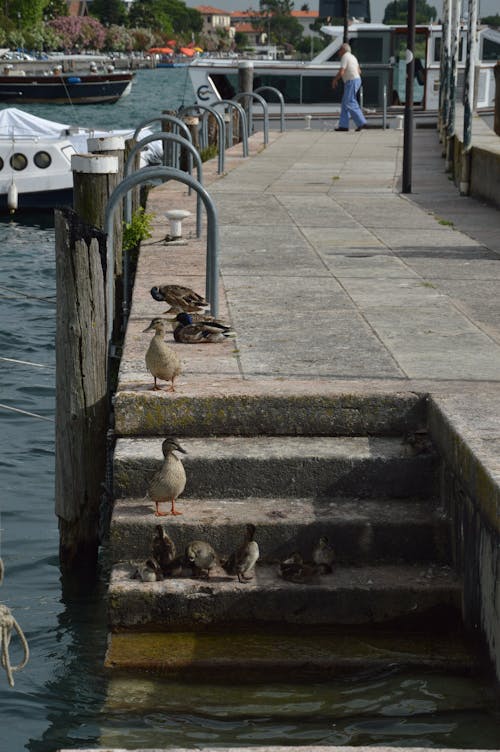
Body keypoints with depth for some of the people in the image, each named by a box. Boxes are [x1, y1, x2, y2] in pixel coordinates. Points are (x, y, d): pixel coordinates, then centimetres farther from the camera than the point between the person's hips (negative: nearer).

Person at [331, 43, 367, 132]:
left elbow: (341, 72, -18)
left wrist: (334, 80, -3)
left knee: (349, 104, -10)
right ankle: (343, 125, 7)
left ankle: (361, 122, -14)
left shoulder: (345, 57, -11)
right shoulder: (353, 57, 19)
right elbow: (359, 71, 23)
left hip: (351, 82, -10)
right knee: (345, 104, 9)